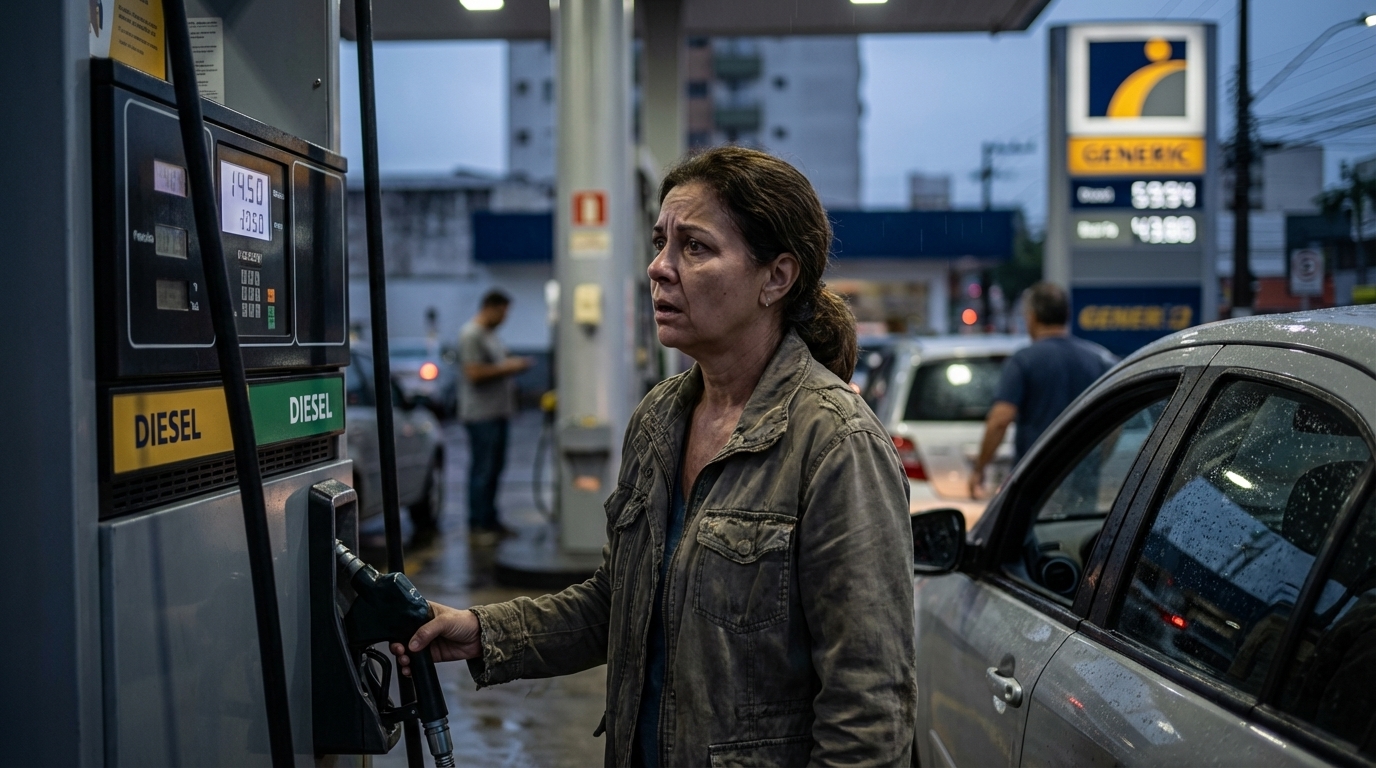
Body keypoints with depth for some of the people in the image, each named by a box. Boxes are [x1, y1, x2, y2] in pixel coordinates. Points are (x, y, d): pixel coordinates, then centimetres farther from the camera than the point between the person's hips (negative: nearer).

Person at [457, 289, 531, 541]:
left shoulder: (490, 333, 18)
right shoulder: (471, 335, -14)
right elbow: (474, 373, -21)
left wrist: (511, 366, 14)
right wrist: (506, 368, -15)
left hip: (497, 411, 10)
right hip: (481, 414, -10)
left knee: (495, 467, 12)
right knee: (482, 470, -7)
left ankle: (490, 520, 19)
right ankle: (478, 525, -2)